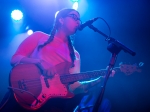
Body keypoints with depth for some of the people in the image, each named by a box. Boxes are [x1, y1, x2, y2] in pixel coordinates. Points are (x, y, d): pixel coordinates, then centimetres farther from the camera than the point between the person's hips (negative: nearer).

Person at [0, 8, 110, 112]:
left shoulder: (75, 54, 19)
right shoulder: (40, 36, 11)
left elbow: (74, 86, 11)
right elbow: (15, 59, 2)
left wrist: (100, 79, -3)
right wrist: (39, 62, -14)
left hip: (53, 99, 4)